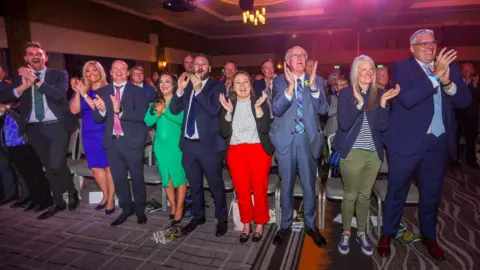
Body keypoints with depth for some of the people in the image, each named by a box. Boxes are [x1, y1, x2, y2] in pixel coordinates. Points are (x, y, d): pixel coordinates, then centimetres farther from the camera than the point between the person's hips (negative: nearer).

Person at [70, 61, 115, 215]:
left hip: (105, 133, -5)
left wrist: (85, 94, -18)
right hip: (89, 134, 5)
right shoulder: (83, 89, 9)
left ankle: (111, 198, 13)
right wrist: (77, 92, -11)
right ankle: (105, 196, 29)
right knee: (95, 167, 11)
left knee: (108, 166, 0)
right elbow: (74, 110, 0)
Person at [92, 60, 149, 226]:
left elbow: (141, 115, -16)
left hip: (132, 141, -4)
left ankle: (140, 209, 28)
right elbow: (97, 119, 2)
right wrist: (101, 109, -20)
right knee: (118, 178, 14)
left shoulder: (137, 91, -5)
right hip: (112, 142, 4)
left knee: (137, 177, 9)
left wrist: (120, 111, -29)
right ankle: (126, 208, 32)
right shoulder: (103, 92, 6)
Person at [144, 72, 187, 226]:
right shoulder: (155, 102, 9)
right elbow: (148, 121, 0)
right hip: (160, 144, 5)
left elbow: (181, 119, -18)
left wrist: (164, 110, -23)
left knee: (179, 176, -1)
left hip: (176, 144, -5)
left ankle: (179, 209, 9)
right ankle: (172, 205, 28)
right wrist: (157, 112, -16)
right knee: (166, 177, 13)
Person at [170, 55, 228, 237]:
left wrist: (198, 90, -21)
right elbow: (174, 110, 3)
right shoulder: (187, 86, 10)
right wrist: (180, 89, -9)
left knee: (215, 184, 8)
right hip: (188, 144, 5)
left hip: (208, 144, -5)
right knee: (194, 185, 18)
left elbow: (214, 110, -18)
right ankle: (198, 216, 37)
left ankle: (222, 219, 27)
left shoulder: (217, 87, -4)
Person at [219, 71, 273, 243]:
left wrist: (258, 107, -19)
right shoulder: (227, 104, 6)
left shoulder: (261, 102, 2)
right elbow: (224, 133, -3)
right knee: (241, 191, 8)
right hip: (235, 152, 2)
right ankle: (246, 225, 26)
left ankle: (260, 225, 23)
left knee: (259, 190, 3)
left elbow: (265, 128, -11)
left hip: (258, 151, -1)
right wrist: (228, 112, -13)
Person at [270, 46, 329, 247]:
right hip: (286, 139, 0)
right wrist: (290, 87, -26)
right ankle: (285, 225, 30)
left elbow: (323, 109, -7)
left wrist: (313, 86, -20)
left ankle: (310, 225, 31)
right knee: (286, 185, 12)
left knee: (309, 185, 11)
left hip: (308, 139, 1)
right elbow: (277, 110, -13)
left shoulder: (317, 80, 3)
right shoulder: (279, 81, -1)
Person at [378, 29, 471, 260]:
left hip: (439, 142, 5)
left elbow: (464, 100, -1)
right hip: (408, 141, -4)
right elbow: (407, 99, -22)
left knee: (432, 193, 18)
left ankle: (429, 236, 38)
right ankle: (387, 234, 27)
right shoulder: (402, 68, -6)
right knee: (397, 191, 9)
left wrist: (447, 81, -17)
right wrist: (435, 75, -26)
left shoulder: (449, 66, 7)